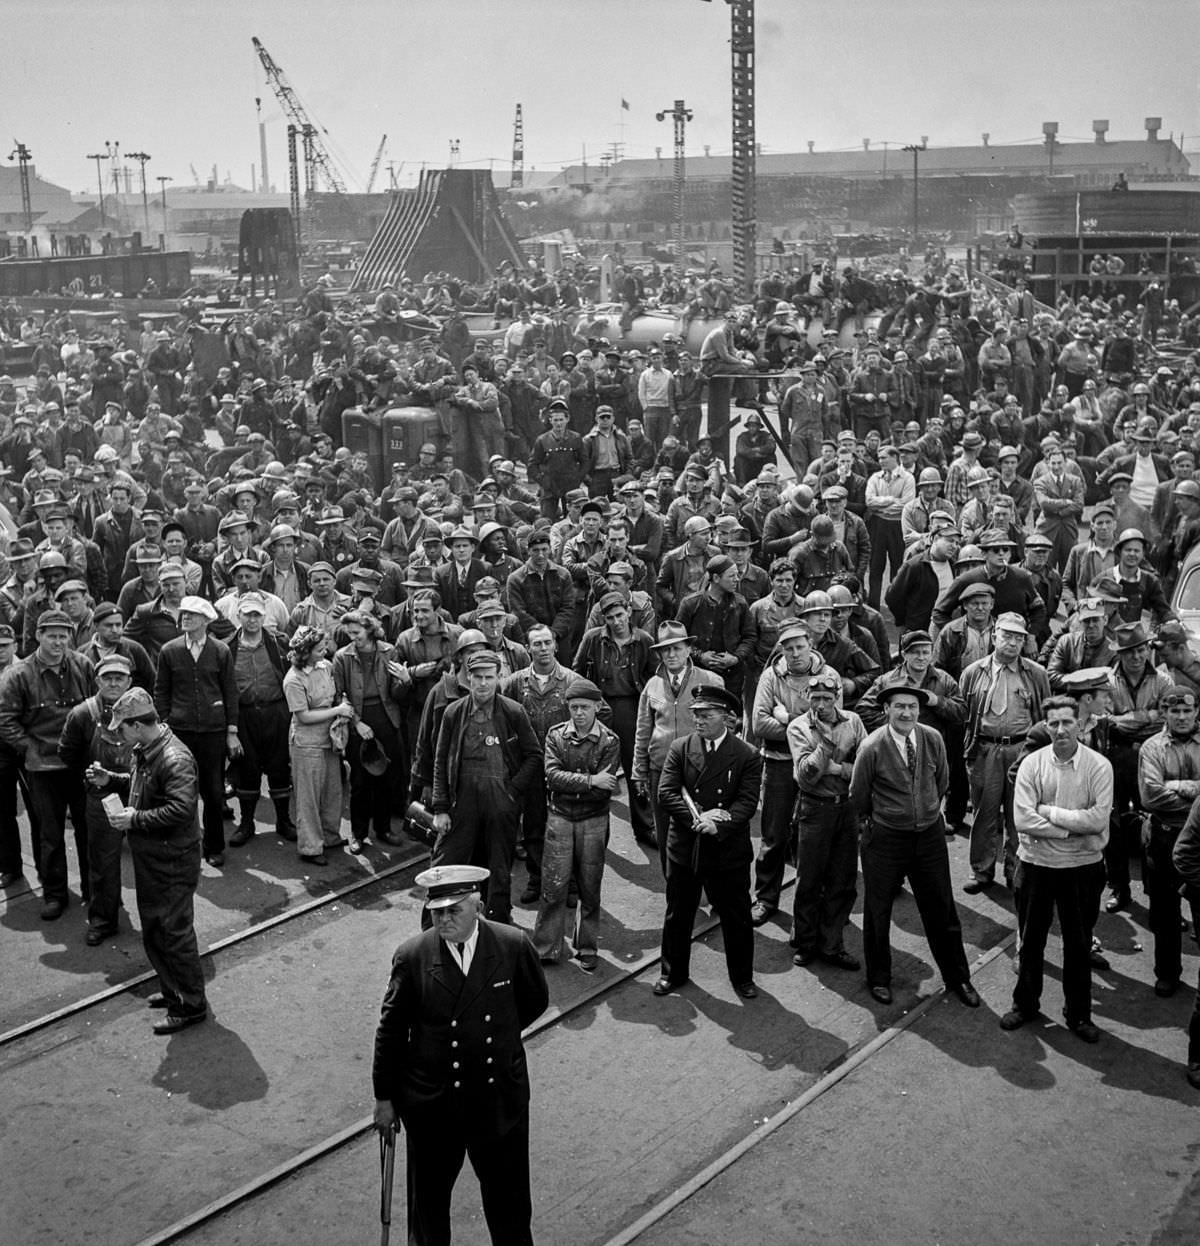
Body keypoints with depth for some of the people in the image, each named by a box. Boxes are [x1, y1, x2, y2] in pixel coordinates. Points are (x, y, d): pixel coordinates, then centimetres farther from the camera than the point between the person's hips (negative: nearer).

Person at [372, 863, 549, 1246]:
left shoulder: (514, 947, -12)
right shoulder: (412, 956, -14)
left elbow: (535, 1001, 8)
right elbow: (390, 1031, -4)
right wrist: (384, 1097, 1)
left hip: (500, 1099, 1)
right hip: (432, 1103, 0)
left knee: (509, 1199, 15)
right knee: (429, 1196, 18)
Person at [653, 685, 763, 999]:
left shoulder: (747, 757, -7)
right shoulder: (680, 749, -2)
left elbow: (747, 802, -13)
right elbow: (666, 792, -9)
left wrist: (718, 825, -28)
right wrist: (697, 818, -21)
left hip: (728, 850, -2)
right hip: (684, 847, 2)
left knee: (736, 918, 10)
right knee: (677, 915, 16)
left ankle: (742, 977, 29)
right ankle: (674, 973, 34)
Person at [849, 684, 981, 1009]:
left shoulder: (933, 740, -8)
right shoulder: (872, 748, -18)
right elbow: (858, 797, -4)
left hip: (929, 833, 3)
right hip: (885, 837, -3)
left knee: (941, 909, 12)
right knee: (877, 911, 11)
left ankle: (957, 978, 29)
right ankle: (879, 979, 30)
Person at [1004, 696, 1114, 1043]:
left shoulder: (1099, 766, -10)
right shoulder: (1032, 764, -7)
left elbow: (1098, 819, -20)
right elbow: (1022, 819, -16)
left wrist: (1049, 811, -18)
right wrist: (1073, 829, -19)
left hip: (1083, 867, -1)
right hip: (1036, 863, 1)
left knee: (1079, 943, 13)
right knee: (1031, 939, 15)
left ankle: (1079, 1014, 29)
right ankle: (1025, 1004, 33)